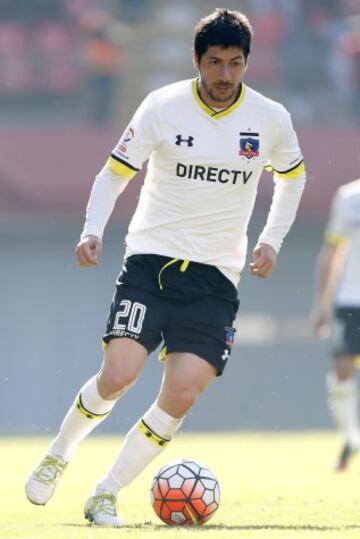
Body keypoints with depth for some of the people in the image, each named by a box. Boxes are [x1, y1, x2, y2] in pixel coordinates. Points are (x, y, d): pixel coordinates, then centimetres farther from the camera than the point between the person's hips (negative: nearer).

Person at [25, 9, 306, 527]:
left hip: (216, 276, 2)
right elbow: (114, 174, 2)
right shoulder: (163, 107, -5)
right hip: (152, 258, -2)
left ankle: (105, 495, 1)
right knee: (118, 376, -18)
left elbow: (292, 175, 21)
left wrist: (271, 240, 10)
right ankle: (58, 455, 11)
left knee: (181, 396, -13)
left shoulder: (271, 118, 1)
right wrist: (92, 231, -14)